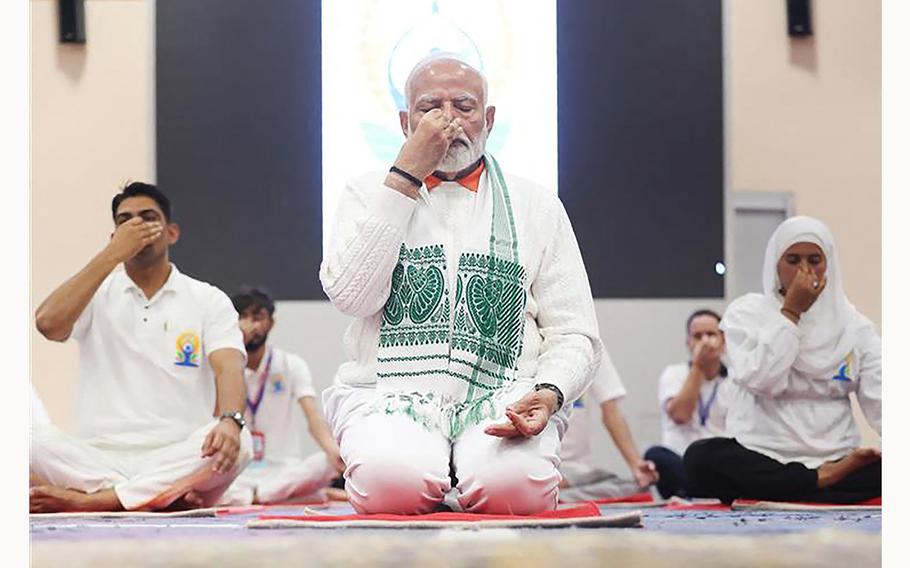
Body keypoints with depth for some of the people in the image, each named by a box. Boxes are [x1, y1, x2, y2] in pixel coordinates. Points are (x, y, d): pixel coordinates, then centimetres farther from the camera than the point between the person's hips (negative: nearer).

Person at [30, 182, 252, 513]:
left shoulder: (208, 300, 8)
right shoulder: (96, 293, 12)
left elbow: (229, 369, -9)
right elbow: (48, 324, -10)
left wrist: (230, 420, -33)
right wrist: (112, 255, -9)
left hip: (176, 460, 0)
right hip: (98, 458, 1)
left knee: (236, 443, -33)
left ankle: (87, 500, -33)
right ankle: (164, 495, -32)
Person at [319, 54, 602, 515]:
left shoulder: (536, 206, 16)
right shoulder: (369, 194, 14)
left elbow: (574, 336, 12)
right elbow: (354, 297, -6)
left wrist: (549, 393, -12)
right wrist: (406, 176, -5)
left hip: (502, 398, 1)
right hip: (390, 392, -1)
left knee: (515, 485, -33)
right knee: (393, 480, -35)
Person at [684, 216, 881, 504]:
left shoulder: (854, 325, 10)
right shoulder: (746, 312, 4)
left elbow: (880, 399, -1)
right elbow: (759, 380, -13)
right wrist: (791, 312, -8)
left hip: (836, 461, 1)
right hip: (761, 460, 0)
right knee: (701, 458, -33)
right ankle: (824, 481, -25)